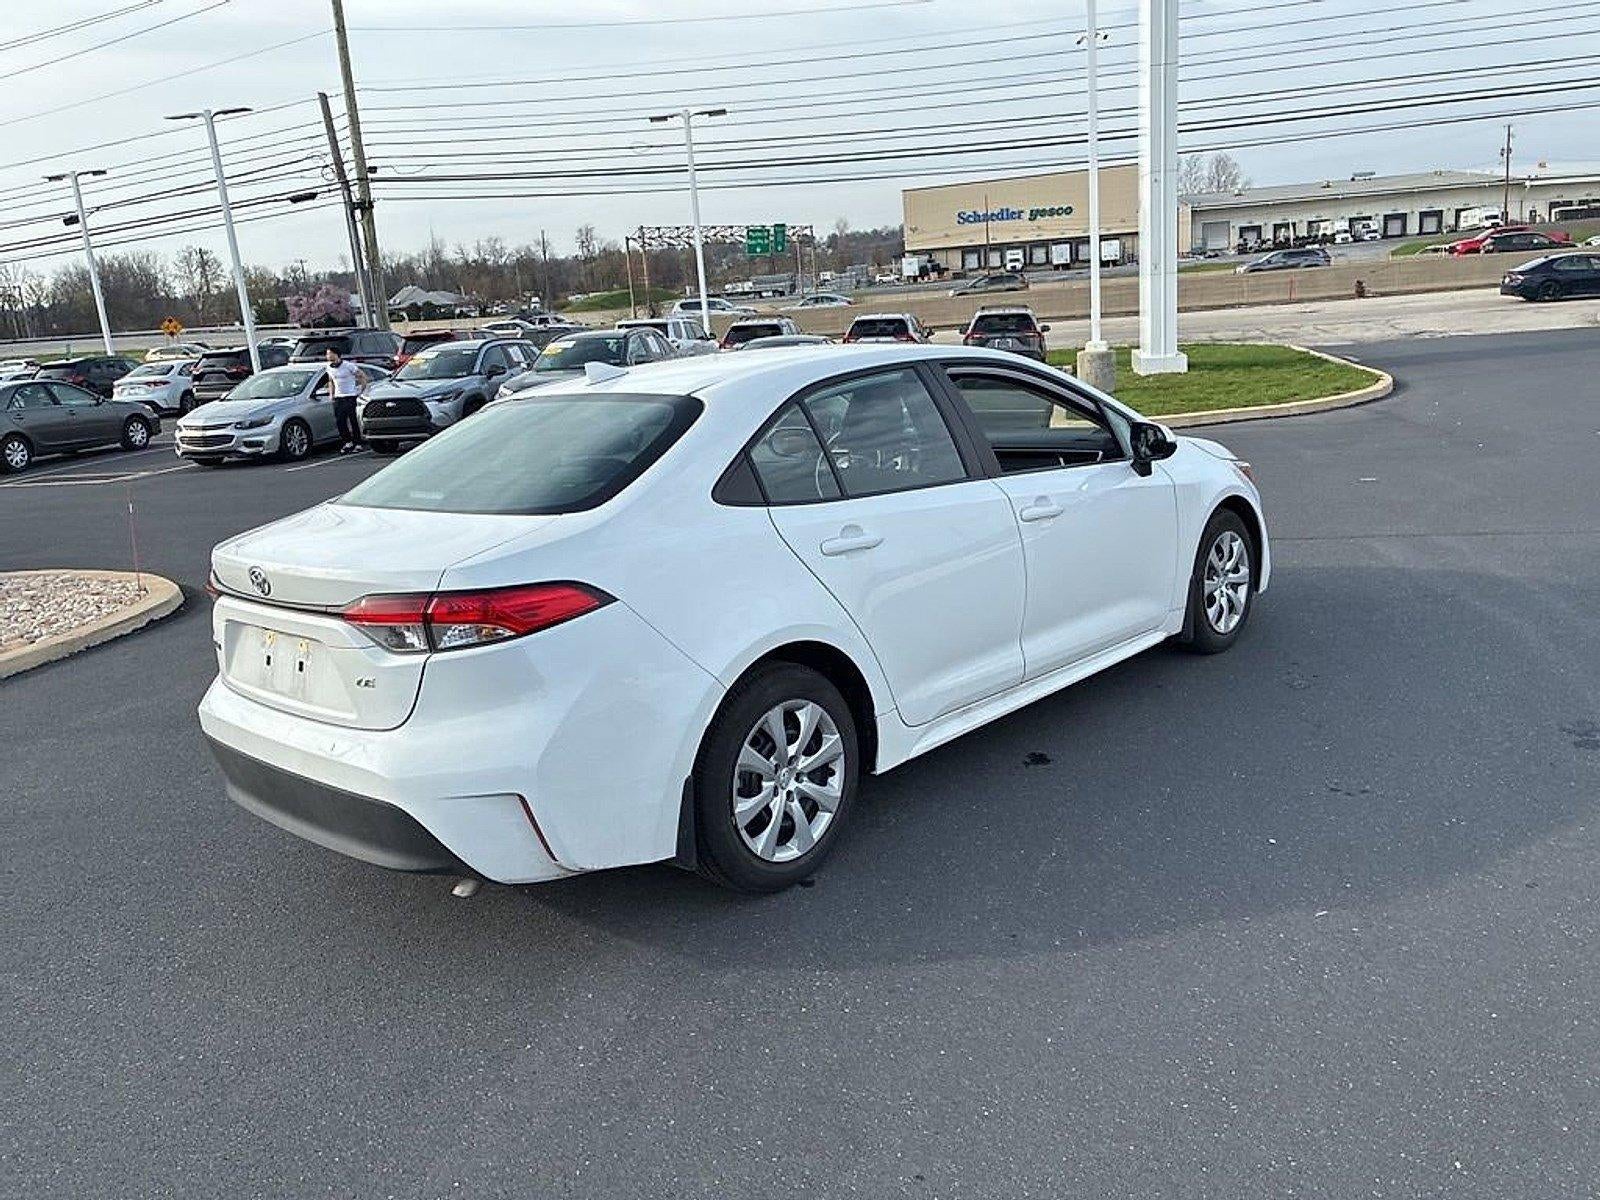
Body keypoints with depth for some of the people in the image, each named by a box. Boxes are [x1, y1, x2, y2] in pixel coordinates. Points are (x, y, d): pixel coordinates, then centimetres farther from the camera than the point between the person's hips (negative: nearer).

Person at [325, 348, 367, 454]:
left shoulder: (349, 366, -10)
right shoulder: (329, 368, 8)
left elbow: (363, 376, -4)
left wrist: (361, 391, -5)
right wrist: (332, 393, 16)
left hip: (350, 397, -6)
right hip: (338, 398, 6)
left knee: (353, 421, -5)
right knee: (340, 421, 1)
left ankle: (357, 444, 1)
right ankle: (347, 442, 13)